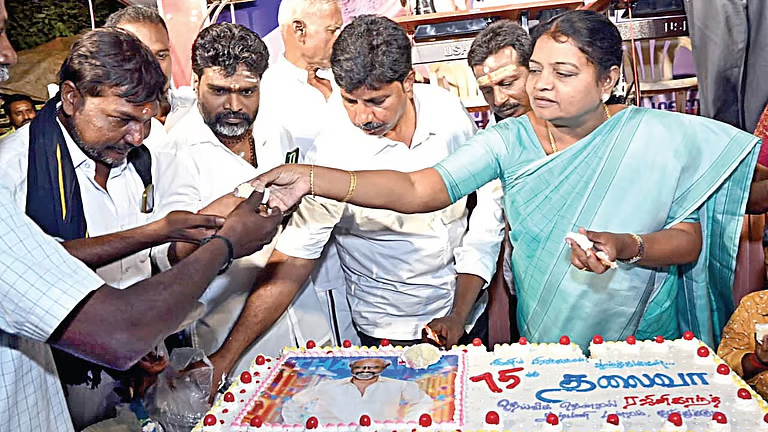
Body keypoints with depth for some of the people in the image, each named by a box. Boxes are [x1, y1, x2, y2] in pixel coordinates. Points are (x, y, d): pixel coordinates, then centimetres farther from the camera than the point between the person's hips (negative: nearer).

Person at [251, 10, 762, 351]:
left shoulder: (661, 138, -12)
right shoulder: (510, 140, -12)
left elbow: (690, 238, -8)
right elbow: (418, 190, -22)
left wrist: (626, 246, -31)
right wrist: (312, 178, -34)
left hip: (643, 338, 0)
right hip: (544, 338, 1)